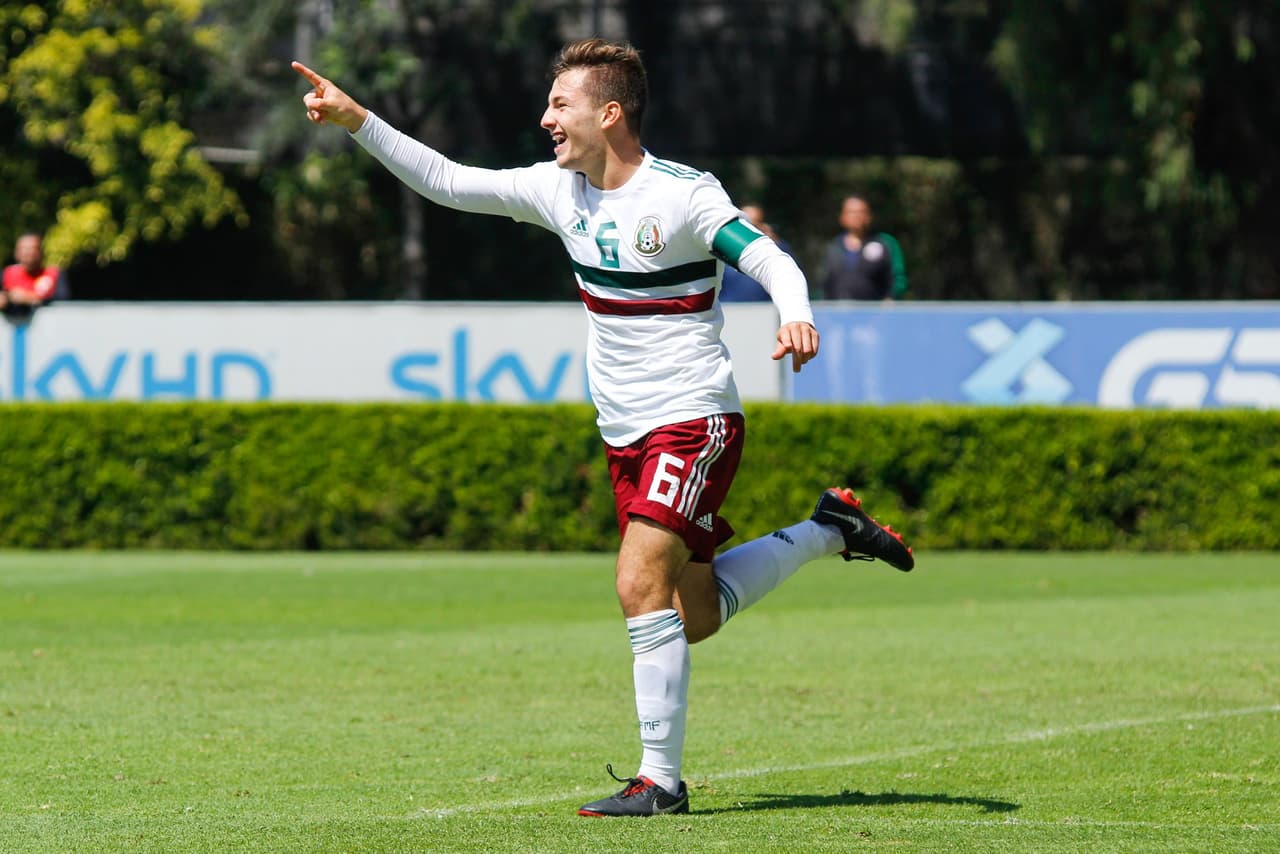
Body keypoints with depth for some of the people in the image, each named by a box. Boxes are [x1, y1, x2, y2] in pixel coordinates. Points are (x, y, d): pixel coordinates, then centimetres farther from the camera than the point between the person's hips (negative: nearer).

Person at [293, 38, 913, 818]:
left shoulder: (683, 195, -15)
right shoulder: (559, 190, 5)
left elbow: (772, 262, -20)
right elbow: (445, 181, 9)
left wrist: (796, 317, -41)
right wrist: (357, 120, 2)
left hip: (694, 420, -8)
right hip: (627, 433, 8)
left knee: (642, 585, -19)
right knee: (692, 617, 10)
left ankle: (660, 779, -13)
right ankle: (829, 532, 31)